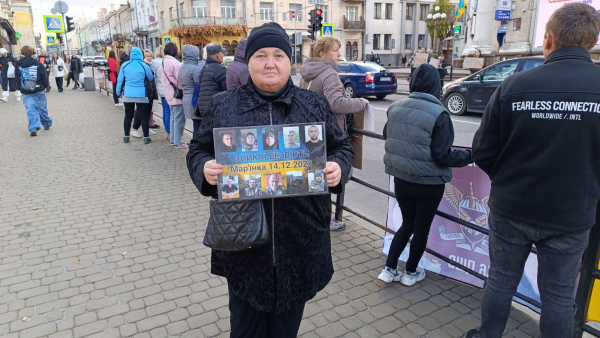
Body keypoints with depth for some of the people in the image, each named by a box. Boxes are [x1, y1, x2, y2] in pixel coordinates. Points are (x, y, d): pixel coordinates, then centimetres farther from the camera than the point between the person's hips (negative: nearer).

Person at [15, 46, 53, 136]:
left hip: (26, 92, 1)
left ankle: (33, 128, -18)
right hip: (39, 91, -1)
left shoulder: (18, 65, 3)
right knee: (42, 108, 13)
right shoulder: (38, 64, -5)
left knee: (30, 109, -4)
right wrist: (45, 86, 13)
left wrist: (22, 88, 18)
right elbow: (44, 77, -3)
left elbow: (17, 79, 8)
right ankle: (47, 124, 27)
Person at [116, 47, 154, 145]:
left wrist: (118, 92, 14)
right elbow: (151, 79, 5)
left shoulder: (124, 65, -1)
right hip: (141, 95, -2)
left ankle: (126, 136, 16)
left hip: (127, 95, 2)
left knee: (128, 116, 12)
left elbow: (120, 80, 4)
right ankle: (146, 137, 6)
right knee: (143, 117, 4)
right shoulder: (145, 66, -8)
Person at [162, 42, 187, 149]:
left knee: (173, 116, 18)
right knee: (179, 118, -4)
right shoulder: (174, 62, -17)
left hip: (169, 94, 9)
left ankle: (173, 139, 25)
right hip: (177, 94, -9)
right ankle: (178, 142, 0)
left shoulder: (164, 62, 10)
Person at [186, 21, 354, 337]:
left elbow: (342, 147, 10)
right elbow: (198, 150, 8)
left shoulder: (315, 105, 3)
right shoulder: (223, 105, 2)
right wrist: (205, 168, -14)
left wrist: (338, 167, -12)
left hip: (301, 238, 1)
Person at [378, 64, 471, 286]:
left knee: (407, 223, 22)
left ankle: (389, 269, 22)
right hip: (429, 183, -4)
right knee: (422, 228, 15)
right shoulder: (438, 113, -18)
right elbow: (442, 155, -18)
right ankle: (411, 273, 30)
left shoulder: (395, 108, -2)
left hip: (401, 179, 5)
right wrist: (468, 156, -3)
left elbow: (387, 138, 13)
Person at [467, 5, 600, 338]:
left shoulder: (514, 85, -13)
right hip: (572, 217, 1)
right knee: (559, 294, 17)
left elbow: (483, 153, -8)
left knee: (501, 280, 17)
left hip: (511, 210, 0)